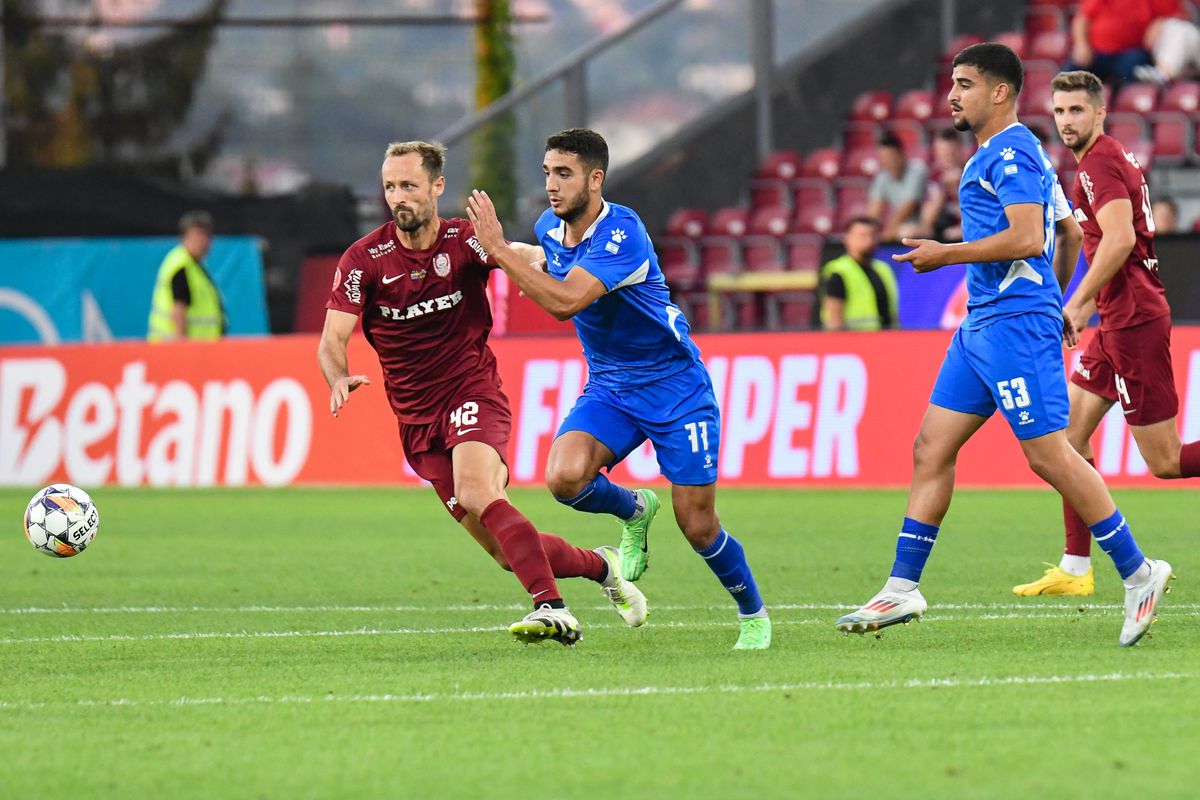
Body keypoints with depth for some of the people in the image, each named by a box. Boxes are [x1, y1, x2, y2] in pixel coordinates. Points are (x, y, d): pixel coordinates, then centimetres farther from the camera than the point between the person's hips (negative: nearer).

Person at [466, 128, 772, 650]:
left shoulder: (622, 233, -25)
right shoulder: (549, 229, 0)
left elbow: (565, 301, -36)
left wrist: (499, 249, -33)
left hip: (675, 386, -6)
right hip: (608, 387, 6)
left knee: (698, 527, -3)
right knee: (565, 476, -24)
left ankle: (753, 615, 24)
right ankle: (634, 510, 9)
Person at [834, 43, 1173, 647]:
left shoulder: (1011, 153, -12)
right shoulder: (995, 155, 20)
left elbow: (1028, 239, -23)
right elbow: (1071, 232, 27)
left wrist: (947, 254, -17)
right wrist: (1056, 306, 32)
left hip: (1014, 325, -11)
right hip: (982, 325, 11)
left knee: (1049, 455, -9)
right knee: (932, 449, 6)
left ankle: (1137, 573, -1)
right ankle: (902, 589, 8)